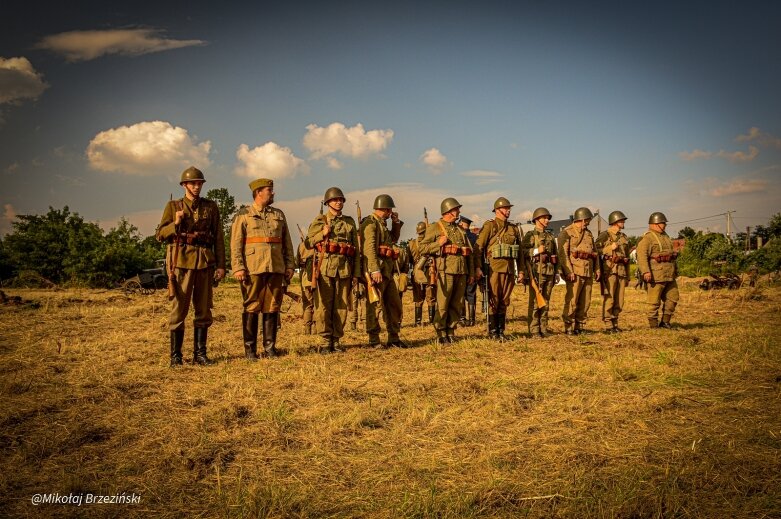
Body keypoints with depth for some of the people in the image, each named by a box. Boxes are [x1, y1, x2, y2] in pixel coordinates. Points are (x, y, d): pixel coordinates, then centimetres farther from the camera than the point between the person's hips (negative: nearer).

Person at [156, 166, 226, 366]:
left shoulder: (211, 207, 10)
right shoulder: (173, 206, 6)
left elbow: (218, 238, 8)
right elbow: (160, 235, 5)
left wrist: (221, 265, 2)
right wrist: (175, 224, -13)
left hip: (205, 262, 2)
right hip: (181, 261, -2)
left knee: (203, 310, 5)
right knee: (179, 309, -2)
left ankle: (200, 353, 13)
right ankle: (175, 355, 5)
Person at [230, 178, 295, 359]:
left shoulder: (279, 215, 17)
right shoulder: (244, 215, 4)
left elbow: (287, 243, 18)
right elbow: (235, 243, -2)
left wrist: (290, 265, 10)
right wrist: (238, 267, -11)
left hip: (276, 269, 4)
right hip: (252, 269, -4)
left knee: (272, 308, 5)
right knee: (252, 308, 0)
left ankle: (270, 347, 13)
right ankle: (250, 349, 6)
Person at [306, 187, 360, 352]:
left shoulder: (350, 222, 16)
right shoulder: (320, 220, 9)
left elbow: (356, 249, 14)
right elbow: (309, 240, 8)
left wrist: (356, 273, 8)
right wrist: (322, 234, -10)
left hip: (345, 269, 3)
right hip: (325, 266, -2)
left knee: (341, 306, 4)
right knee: (324, 305, -4)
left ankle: (336, 339, 12)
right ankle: (326, 340, 3)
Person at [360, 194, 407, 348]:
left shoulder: (382, 223, 20)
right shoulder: (370, 223, -10)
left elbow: (394, 239, 35)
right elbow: (369, 248, -21)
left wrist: (396, 222, 20)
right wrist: (375, 270, -29)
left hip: (387, 269, 10)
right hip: (376, 268, -10)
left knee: (394, 304, 12)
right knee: (375, 305, -5)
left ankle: (393, 337, 19)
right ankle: (374, 340, 1)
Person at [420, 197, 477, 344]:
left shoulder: (460, 230, 20)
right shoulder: (435, 228, 3)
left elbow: (470, 253, 20)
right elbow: (422, 248, -3)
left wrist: (471, 273, 14)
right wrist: (438, 243, -15)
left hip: (461, 272, 6)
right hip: (446, 271, -6)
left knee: (457, 305, 7)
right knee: (442, 305, -5)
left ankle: (451, 331, 16)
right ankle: (441, 334, 2)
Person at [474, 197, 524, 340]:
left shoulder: (514, 228, 16)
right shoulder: (489, 226, -1)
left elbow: (520, 251, 19)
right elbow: (478, 247, -7)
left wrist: (521, 270, 13)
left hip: (510, 270, 5)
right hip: (495, 269, -5)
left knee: (504, 301, 9)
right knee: (493, 301, -1)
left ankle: (501, 330, 16)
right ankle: (492, 331, 6)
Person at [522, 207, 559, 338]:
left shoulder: (550, 236, 17)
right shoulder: (530, 235, 0)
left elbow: (556, 255, 21)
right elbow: (522, 252, -11)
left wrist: (556, 273, 17)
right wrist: (536, 251, -21)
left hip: (549, 272, 6)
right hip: (536, 272, -6)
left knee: (546, 302, 8)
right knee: (535, 301, -5)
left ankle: (543, 328, 14)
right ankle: (534, 330, -3)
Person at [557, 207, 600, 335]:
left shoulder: (589, 233, 21)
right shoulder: (567, 232, -3)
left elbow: (594, 252, 24)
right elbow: (563, 253, -11)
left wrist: (597, 269, 12)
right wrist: (568, 271, -19)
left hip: (588, 273, 7)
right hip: (575, 272, -7)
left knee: (585, 302, 8)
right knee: (571, 301, -7)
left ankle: (579, 326, 16)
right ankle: (569, 328, 0)